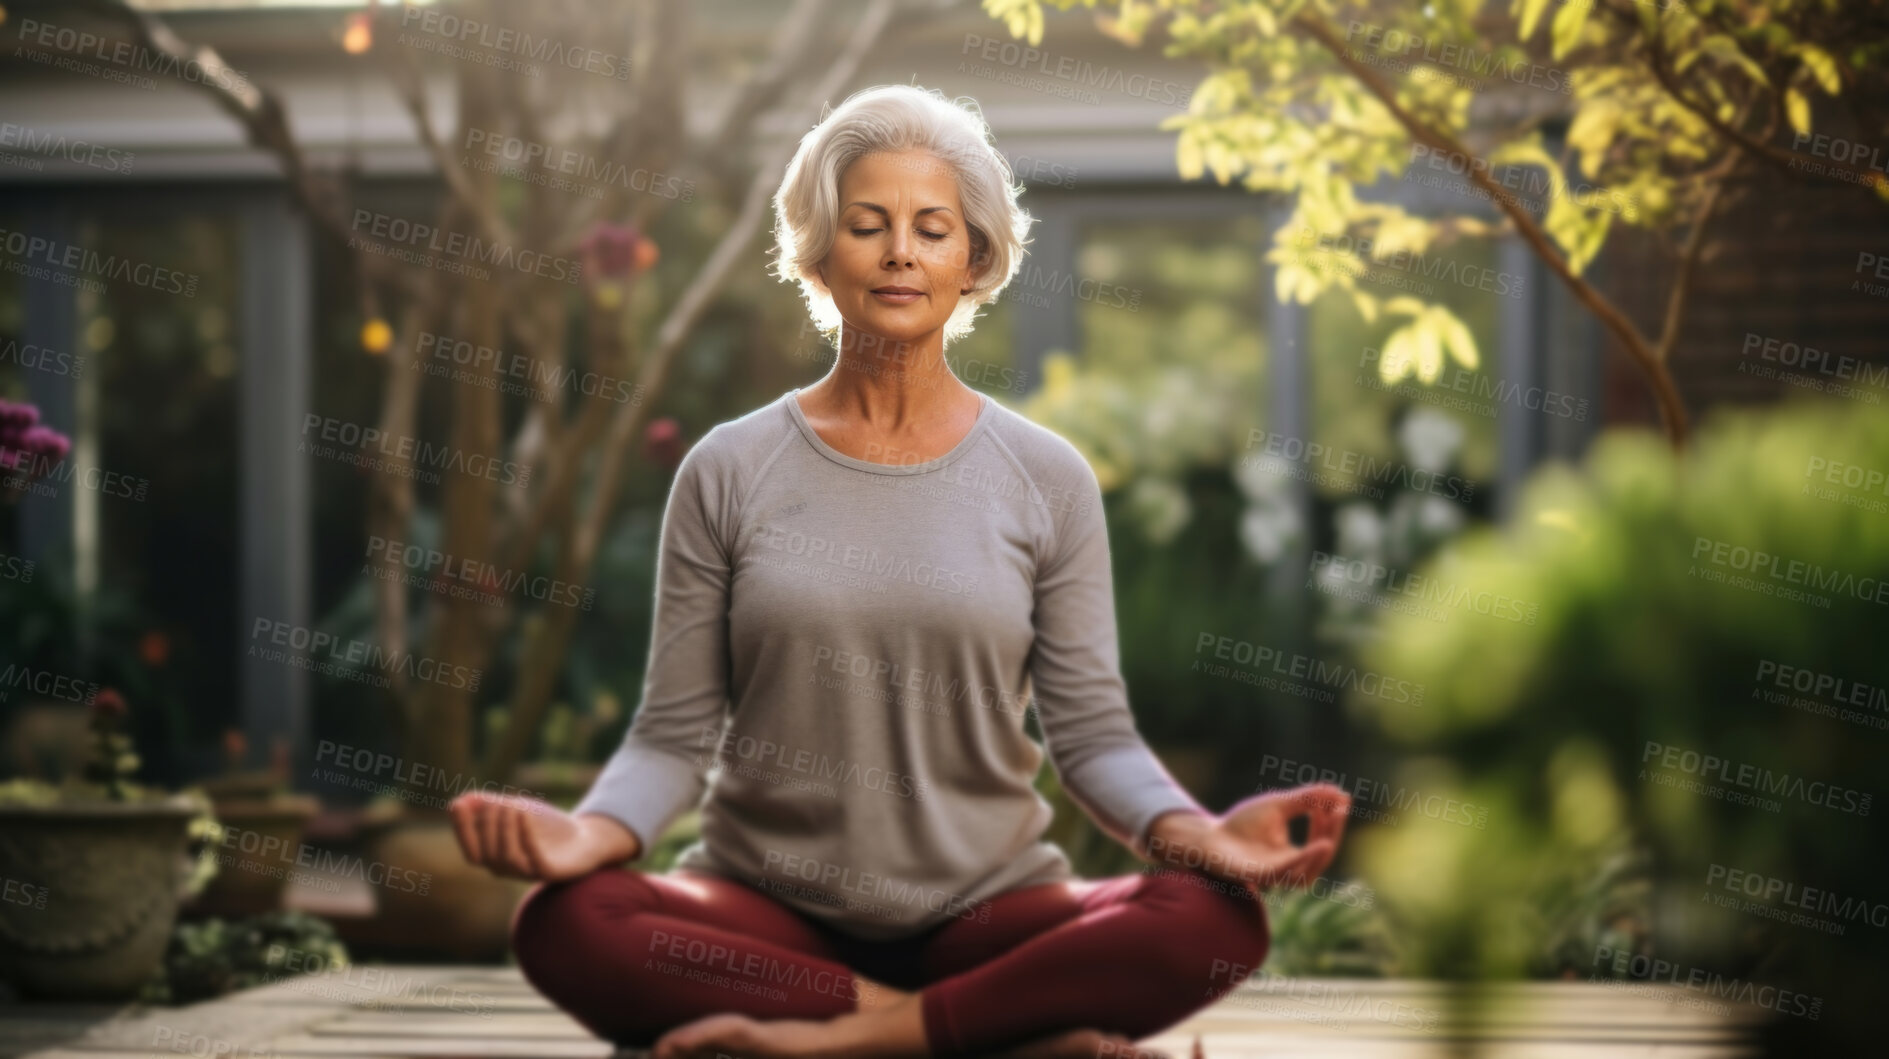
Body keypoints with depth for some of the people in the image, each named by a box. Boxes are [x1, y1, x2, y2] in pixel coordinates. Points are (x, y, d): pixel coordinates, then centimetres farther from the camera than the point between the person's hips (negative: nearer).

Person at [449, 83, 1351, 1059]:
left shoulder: (1045, 480, 5)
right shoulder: (729, 473, 5)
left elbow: (1092, 733, 3)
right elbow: (674, 734, 3)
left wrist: (1191, 832, -18)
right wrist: (593, 834, -19)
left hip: (984, 903, 0)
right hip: (768, 908, 0)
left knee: (1217, 921, -29)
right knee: (563, 926, -32)